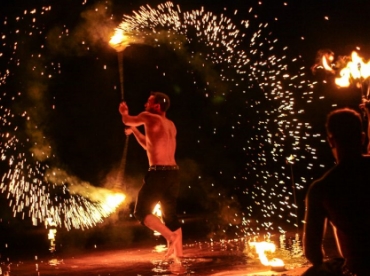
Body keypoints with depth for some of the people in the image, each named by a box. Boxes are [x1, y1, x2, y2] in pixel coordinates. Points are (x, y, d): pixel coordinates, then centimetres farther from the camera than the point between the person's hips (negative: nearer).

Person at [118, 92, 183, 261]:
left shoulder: (150, 118, -5)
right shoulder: (171, 126, 19)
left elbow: (127, 120, 13)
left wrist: (123, 112, 34)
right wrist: (134, 130, 31)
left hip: (158, 173, -8)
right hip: (173, 173, 8)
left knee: (141, 212, 0)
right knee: (170, 216, 14)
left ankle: (170, 236, -18)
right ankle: (178, 255, 11)